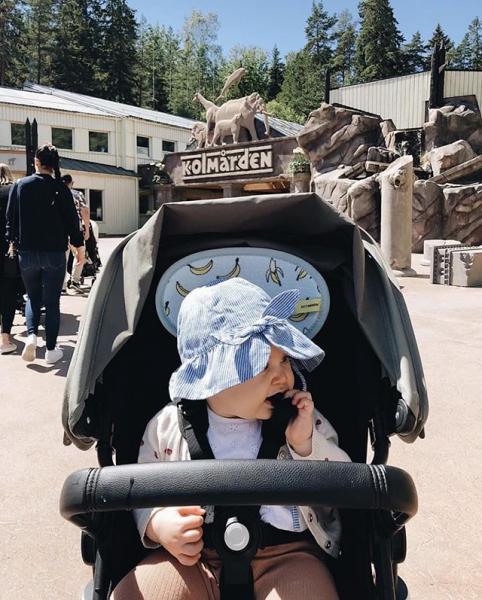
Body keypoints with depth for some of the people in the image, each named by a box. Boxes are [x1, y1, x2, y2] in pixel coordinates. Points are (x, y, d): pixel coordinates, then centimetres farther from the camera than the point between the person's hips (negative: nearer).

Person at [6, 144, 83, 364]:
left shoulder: (19, 185, -1)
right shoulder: (60, 189, -7)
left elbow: (10, 217, 4)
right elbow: (72, 219, -4)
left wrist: (13, 241, 17)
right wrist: (78, 245, 7)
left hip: (27, 253, 2)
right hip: (54, 253, -1)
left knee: (33, 298, 19)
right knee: (52, 301, 7)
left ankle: (31, 335, -4)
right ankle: (51, 350, 11)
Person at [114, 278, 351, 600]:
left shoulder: (305, 421, -1)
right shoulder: (168, 426, -2)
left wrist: (305, 444, -16)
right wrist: (156, 523, -11)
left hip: (286, 554, 0)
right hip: (194, 556, 1)